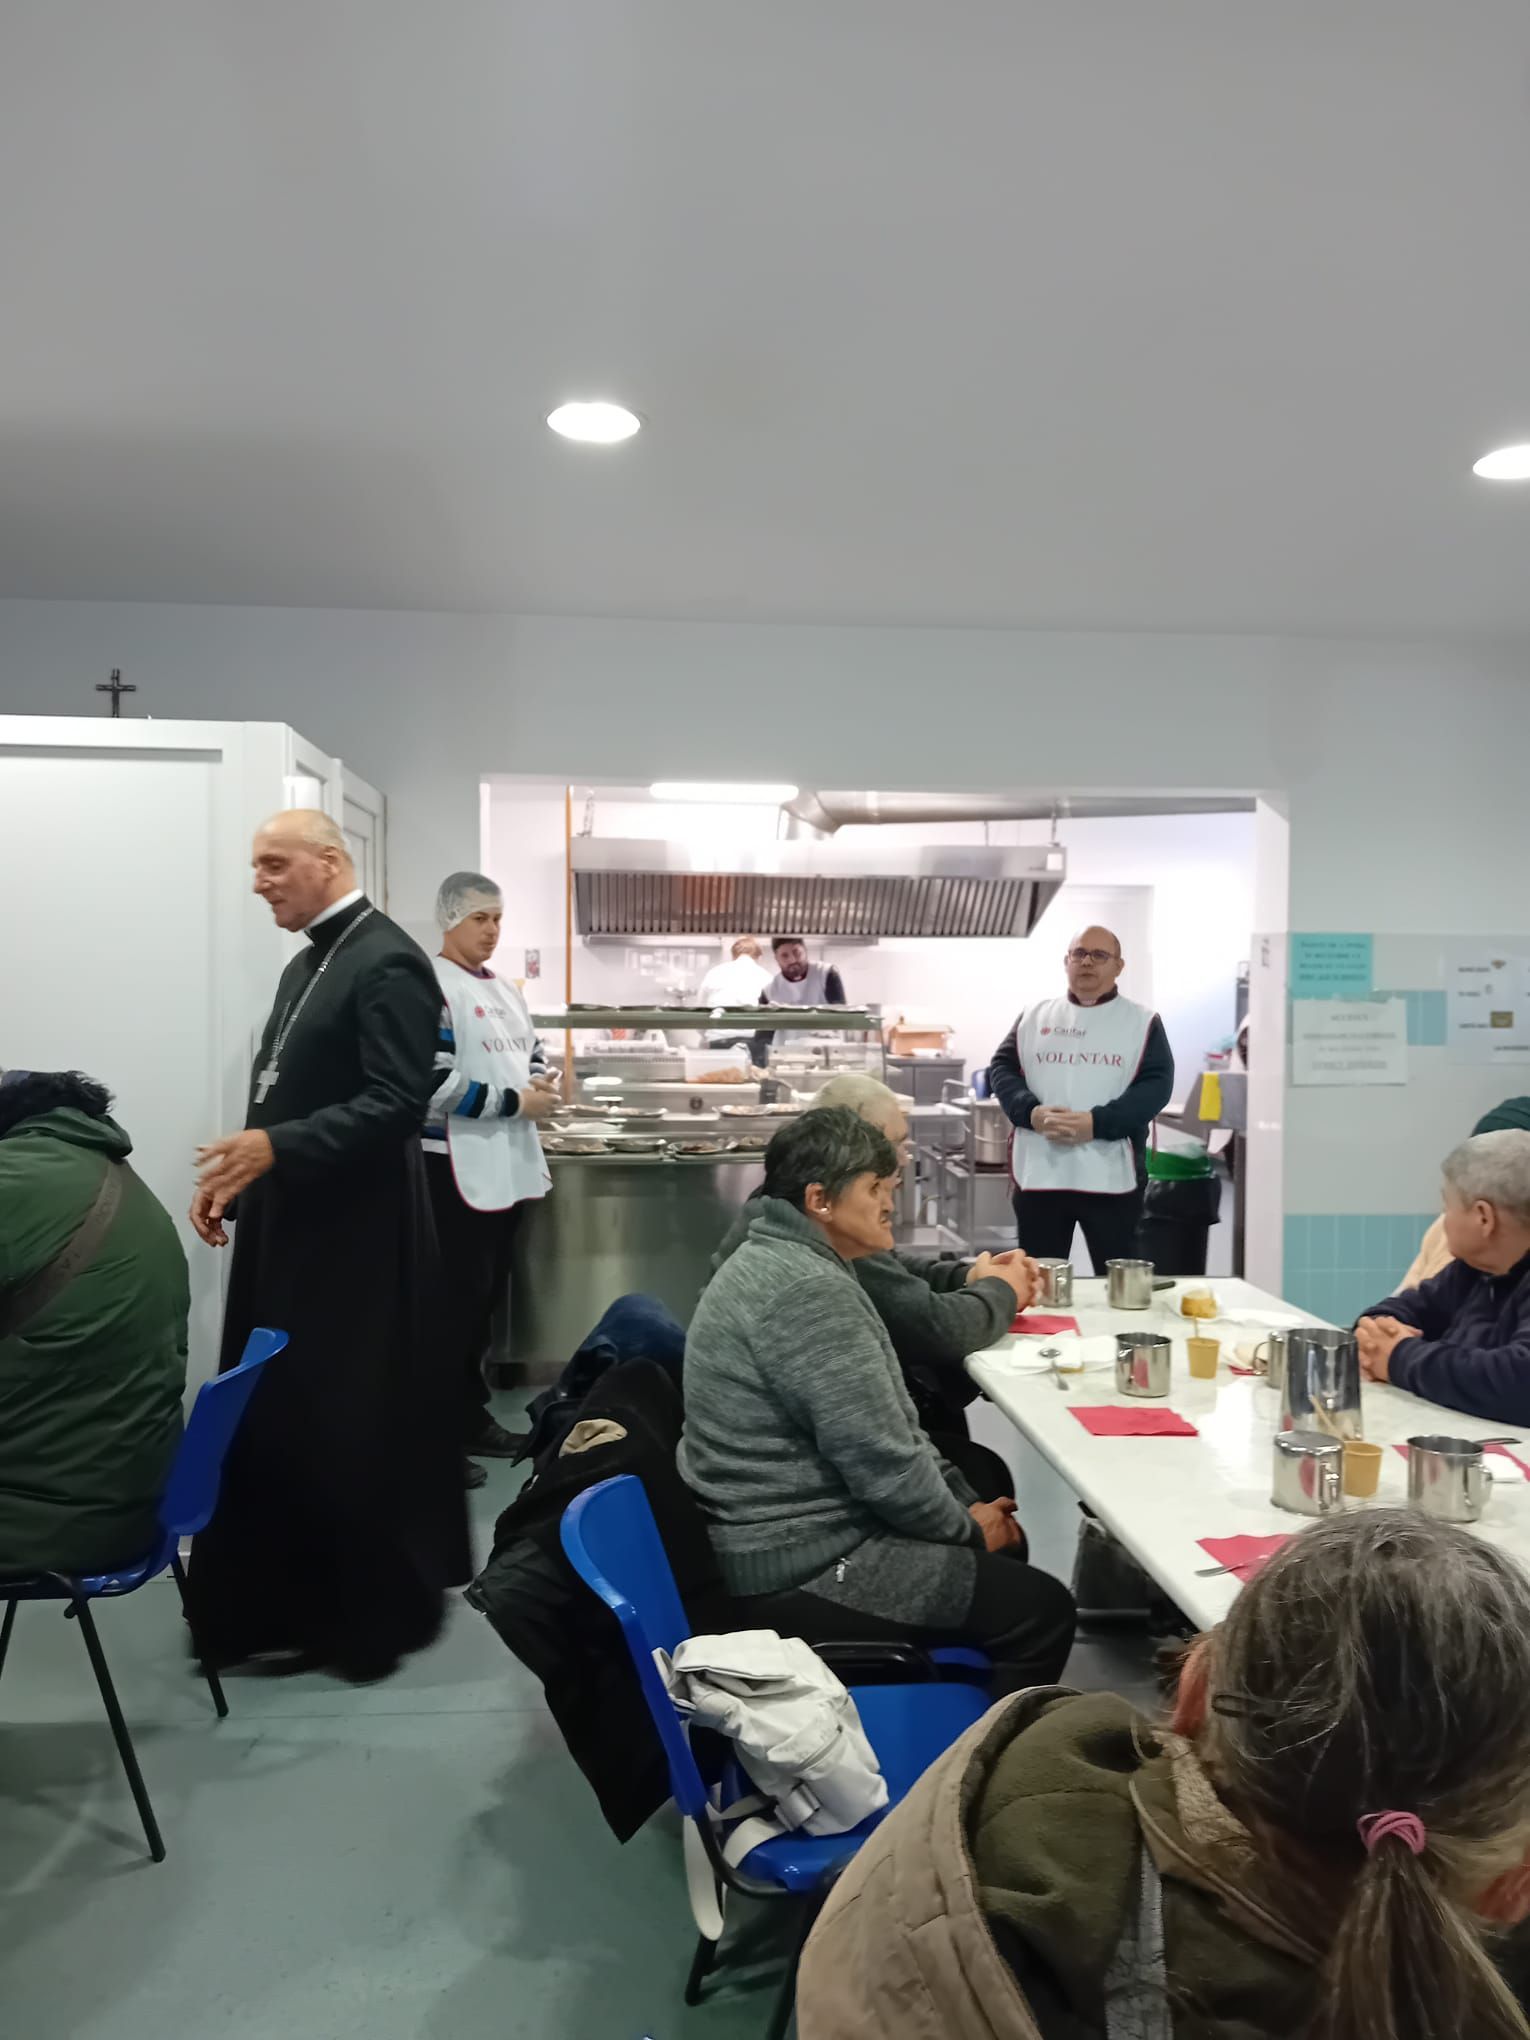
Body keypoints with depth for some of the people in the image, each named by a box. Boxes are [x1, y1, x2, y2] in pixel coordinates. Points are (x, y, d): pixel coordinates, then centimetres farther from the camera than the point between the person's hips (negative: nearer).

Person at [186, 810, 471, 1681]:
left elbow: (397, 1106, -21)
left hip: (354, 1239, -9)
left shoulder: (387, 963, -14)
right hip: (290, 1230, 9)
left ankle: (374, 1617, 19)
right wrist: (235, 1176, 8)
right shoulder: (307, 964, 16)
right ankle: (279, 1606, 26)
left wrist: (277, 1150, -25)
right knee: (275, 1422, 12)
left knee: (353, 1432, 2)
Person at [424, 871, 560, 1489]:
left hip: (509, 1164, 9)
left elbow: (531, 1051, 23)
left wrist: (540, 1080, 0)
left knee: (486, 1297, 17)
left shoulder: (504, 989, 14)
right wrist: (516, 1100, -17)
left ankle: (473, 1417, 29)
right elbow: (435, 1084, -22)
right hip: (456, 1168, -9)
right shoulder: (432, 987, -14)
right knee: (455, 1301, -2)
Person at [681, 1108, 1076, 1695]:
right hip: (799, 1569, -11)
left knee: (1001, 1544, 21)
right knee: (1042, 1610, -6)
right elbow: (884, 1459, -24)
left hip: (783, 1534, 11)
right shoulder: (809, 1291, -25)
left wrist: (966, 1502, 8)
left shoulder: (780, 1262, 9)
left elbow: (887, 1427, 14)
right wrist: (967, 1527, -6)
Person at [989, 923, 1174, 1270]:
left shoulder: (1142, 1021, 4)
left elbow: (1156, 1084, -5)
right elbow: (1001, 1068, 8)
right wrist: (1031, 1112, -12)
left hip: (1112, 1178, -2)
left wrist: (1097, 1123, -18)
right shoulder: (1035, 1015, 11)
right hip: (1039, 1174, 2)